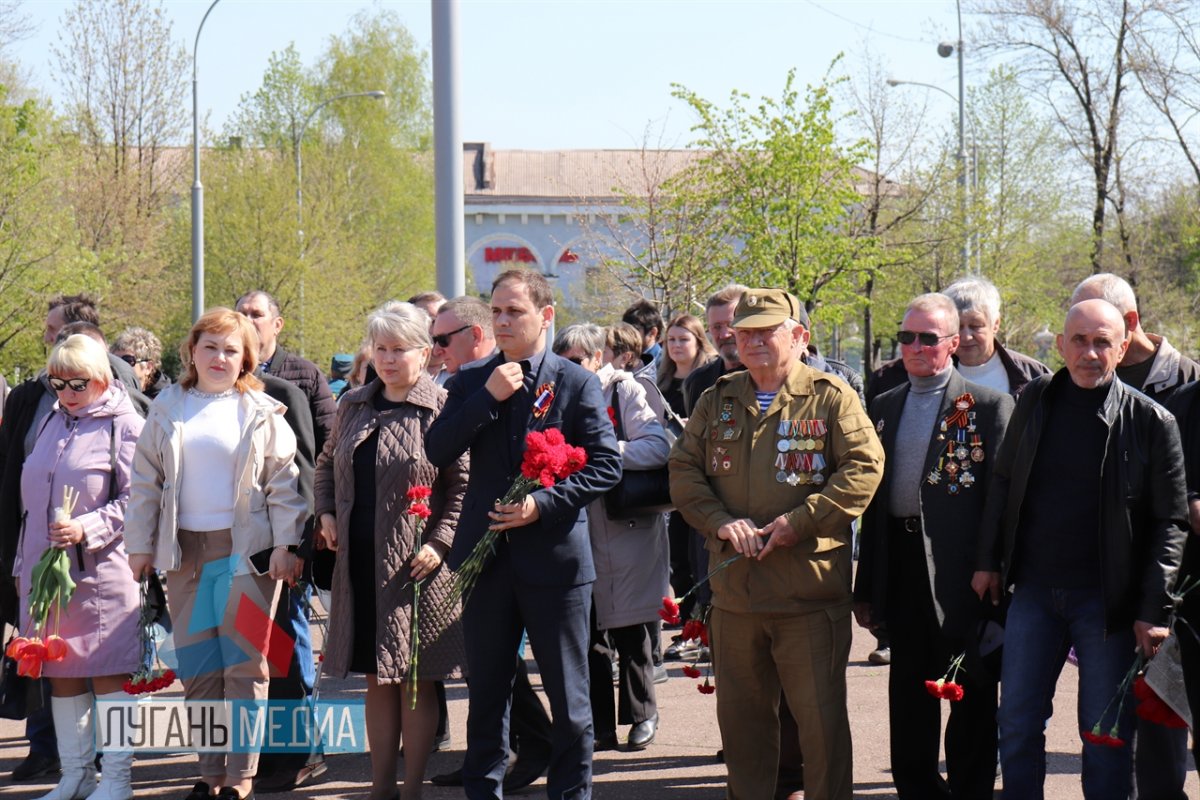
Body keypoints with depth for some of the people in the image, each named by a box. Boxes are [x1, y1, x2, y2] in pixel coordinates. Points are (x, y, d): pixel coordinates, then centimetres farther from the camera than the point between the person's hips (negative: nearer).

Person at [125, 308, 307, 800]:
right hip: (185, 549, 3)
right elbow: (146, 481, 11)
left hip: (246, 548, -3)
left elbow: (284, 481, 1)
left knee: (244, 662, -4)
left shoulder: (261, 412, 2)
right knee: (197, 664, 5)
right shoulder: (168, 409, 10)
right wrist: (139, 545, 7)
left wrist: (285, 544, -7)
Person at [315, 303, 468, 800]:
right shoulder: (353, 406, 11)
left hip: (415, 566, -5)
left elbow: (464, 484, -9)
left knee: (415, 680, 1)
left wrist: (440, 543, -15)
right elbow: (328, 463, 25)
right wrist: (326, 512, 11)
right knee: (377, 679, 11)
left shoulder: (441, 409, -7)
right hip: (361, 563, 6)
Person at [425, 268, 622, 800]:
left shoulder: (576, 383, -2)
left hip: (555, 555, -3)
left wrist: (544, 504, -17)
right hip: (486, 554, 3)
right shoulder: (470, 382, 7)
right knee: (486, 690, 11)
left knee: (567, 695, 4)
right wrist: (488, 397, -13)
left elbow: (606, 464, -6)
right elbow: (437, 452, -3)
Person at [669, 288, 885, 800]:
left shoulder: (831, 397, -1)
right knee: (740, 714, 13)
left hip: (809, 589, -5)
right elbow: (683, 471, 10)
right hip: (734, 587, 5)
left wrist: (798, 521, -16)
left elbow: (864, 467, -9)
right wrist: (721, 521, -8)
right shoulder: (717, 402, 13)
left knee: (821, 714, -2)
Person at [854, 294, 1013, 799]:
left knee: (971, 697, 3)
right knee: (908, 695, 13)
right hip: (902, 569, 6)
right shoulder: (885, 407, 13)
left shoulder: (988, 406, -4)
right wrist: (865, 586, 12)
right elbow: (872, 500, 15)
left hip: (960, 570, -5)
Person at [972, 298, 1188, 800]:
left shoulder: (1150, 421, -7)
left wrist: (1152, 609, -11)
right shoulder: (1035, 401, 4)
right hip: (1034, 591, 4)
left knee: (1107, 733, 3)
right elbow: (1003, 482, 15)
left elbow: (1170, 522, -6)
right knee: (1017, 723, 6)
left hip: (1107, 600, -3)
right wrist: (989, 561, 11)